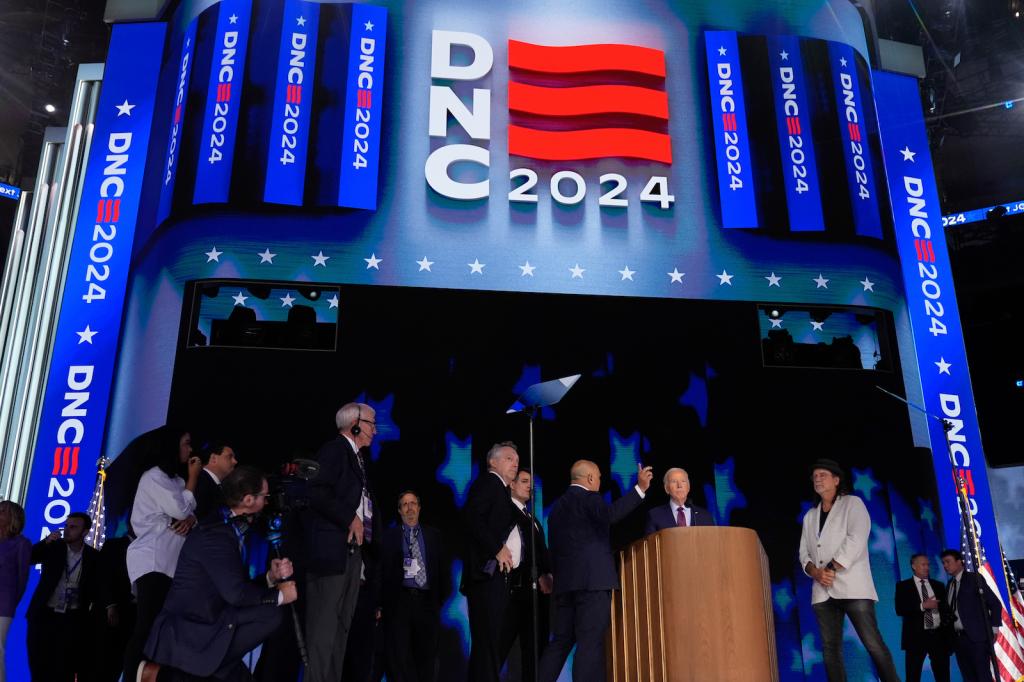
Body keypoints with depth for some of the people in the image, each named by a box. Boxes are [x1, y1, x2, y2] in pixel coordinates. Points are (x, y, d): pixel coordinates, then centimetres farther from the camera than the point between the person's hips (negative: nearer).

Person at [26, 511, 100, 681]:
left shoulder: (93, 556, 0)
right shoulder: (53, 547, 2)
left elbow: (96, 588, 4)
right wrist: (45, 542, -20)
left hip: (72, 618, -1)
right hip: (44, 614, 1)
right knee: (39, 666, 1)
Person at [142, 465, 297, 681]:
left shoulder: (230, 528, 11)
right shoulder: (216, 534, -19)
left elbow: (240, 585, 13)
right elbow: (235, 593, -26)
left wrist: (271, 577, -3)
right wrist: (278, 595, -12)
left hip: (201, 625, 10)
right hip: (185, 633, -10)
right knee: (270, 615, -18)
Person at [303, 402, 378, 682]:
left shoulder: (358, 458, 19)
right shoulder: (335, 449, -7)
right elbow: (316, 491, -20)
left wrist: (363, 531, 6)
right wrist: (350, 519, -16)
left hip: (352, 550, 9)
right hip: (332, 549, -9)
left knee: (342, 626, 9)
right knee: (324, 625, -7)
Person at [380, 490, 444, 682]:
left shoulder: (433, 535, 15)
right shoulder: (390, 535, 8)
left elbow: (440, 568, 12)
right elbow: (383, 570, 2)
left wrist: (438, 599, 4)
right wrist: (382, 604, -4)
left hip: (427, 601, 2)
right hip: (399, 600, -2)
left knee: (427, 654, 2)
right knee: (399, 656, -5)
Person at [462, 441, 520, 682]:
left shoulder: (501, 491, 26)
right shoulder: (488, 481, 1)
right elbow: (472, 515, -15)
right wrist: (497, 549, -16)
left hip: (499, 574, 9)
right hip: (488, 571, -9)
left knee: (491, 640, 5)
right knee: (487, 638, -14)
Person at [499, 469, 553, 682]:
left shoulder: (533, 519, 25)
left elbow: (542, 552, 20)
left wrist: (548, 575, 1)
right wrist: (539, 575, -12)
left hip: (538, 590, 8)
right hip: (517, 588, -8)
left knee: (535, 649, 5)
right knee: (501, 646, -8)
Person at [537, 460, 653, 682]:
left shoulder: (557, 506, 20)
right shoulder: (588, 497, -3)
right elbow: (610, 514, -24)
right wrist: (640, 488, -23)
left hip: (565, 581, 8)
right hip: (592, 580, -8)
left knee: (561, 641, 10)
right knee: (591, 642, -9)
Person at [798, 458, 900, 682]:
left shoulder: (852, 504, 6)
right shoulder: (810, 516, 21)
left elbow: (856, 539, -9)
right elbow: (804, 552, 14)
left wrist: (831, 569, -13)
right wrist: (815, 572, -7)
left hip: (851, 585, -5)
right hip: (822, 591, 5)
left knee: (873, 644, -10)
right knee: (830, 649, 1)